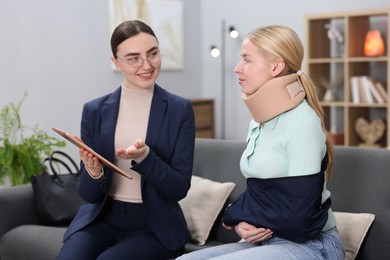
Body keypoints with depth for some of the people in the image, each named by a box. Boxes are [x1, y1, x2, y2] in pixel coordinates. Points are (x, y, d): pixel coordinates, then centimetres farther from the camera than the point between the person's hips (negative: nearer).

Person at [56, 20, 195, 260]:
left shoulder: (180, 110, -5)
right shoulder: (94, 110, 0)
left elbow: (179, 188, -8)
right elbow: (89, 194, 1)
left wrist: (144, 157, -25)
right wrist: (94, 174, -23)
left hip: (154, 226, -2)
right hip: (101, 219, 2)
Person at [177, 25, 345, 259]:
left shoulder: (302, 122, -17)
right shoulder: (260, 120, 12)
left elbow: (298, 218, -21)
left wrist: (235, 215, -6)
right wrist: (242, 221, -8)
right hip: (266, 240, 8)